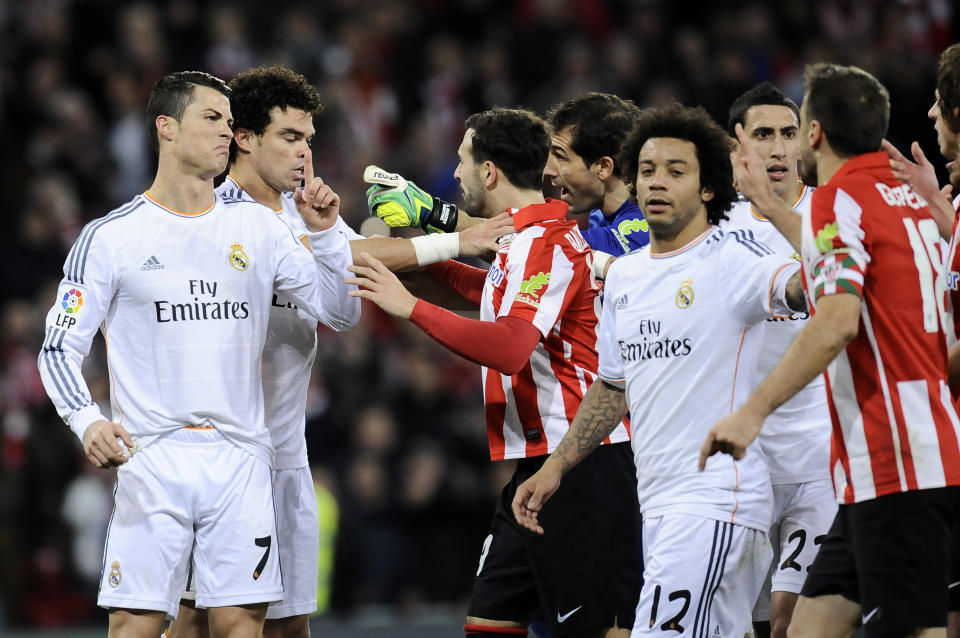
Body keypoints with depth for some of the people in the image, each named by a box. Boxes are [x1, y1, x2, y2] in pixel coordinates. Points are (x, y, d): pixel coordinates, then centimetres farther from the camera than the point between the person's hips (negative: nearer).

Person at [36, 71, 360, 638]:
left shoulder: (258, 228, 10)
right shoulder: (110, 237, 2)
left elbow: (341, 313, 13)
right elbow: (60, 349, 1)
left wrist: (325, 233, -3)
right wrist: (87, 421, -17)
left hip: (240, 458, 3)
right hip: (151, 459, -3)